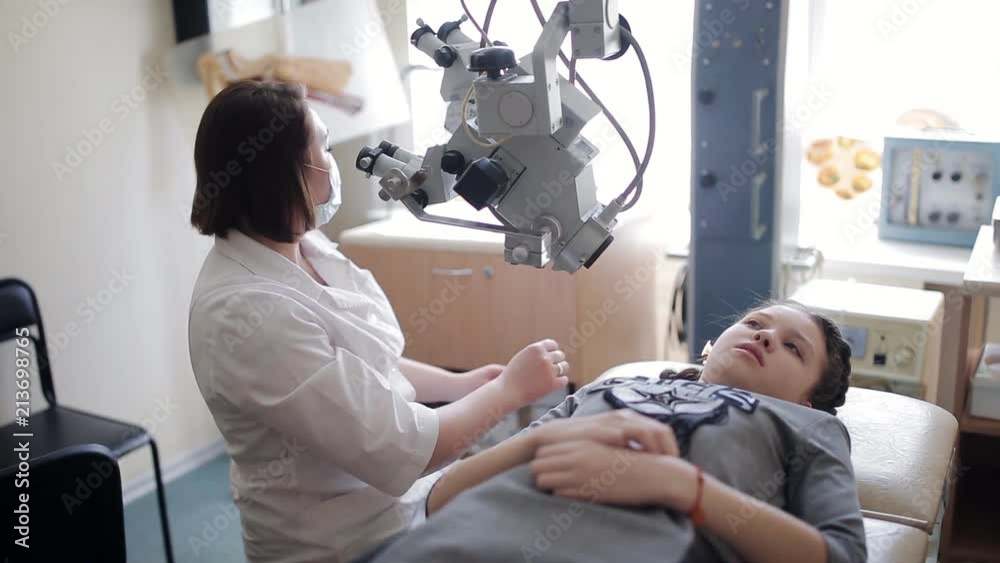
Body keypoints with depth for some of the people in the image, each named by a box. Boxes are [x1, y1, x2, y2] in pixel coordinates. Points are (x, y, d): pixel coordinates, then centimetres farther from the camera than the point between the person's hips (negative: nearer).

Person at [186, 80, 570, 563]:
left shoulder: (300, 247, -2)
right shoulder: (251, 314, -29)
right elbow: (398, 453, -26)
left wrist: (462, 383, 1)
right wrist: (509, 389, -13)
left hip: (385, 494, 7)